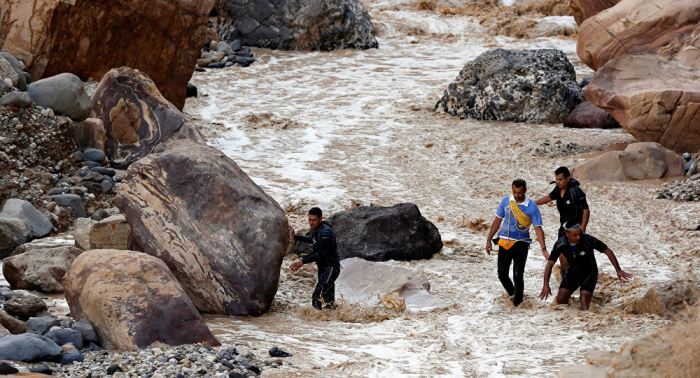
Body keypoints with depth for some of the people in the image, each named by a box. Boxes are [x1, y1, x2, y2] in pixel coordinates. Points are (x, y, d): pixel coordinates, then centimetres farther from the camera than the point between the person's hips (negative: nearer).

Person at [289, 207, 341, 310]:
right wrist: (295, 236, 30)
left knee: (317, 296, -22)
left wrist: (302, 262, -35)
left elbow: (322, 253, -31)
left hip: (331, 268, -10)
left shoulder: (326, 231, -22)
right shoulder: (315, 229, 7)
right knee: (329, 301, 15)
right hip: (323, 268, 10)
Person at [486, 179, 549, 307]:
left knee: (518, 275, -11)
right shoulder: (506, 201, 3)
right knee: (502, 274, 6)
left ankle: (518, 303, 2)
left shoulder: (532, 207, -6)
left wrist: (543, 248, -15)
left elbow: (538, 228, -6)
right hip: (504, 242, 4)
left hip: (521, 243, -4)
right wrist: (489, 240, 11)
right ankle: (512, 294, 30)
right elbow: (497, 220, 12)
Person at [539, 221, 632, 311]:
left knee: (584, 297, -28)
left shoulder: (588, 240, -25)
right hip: (572, 272, 3)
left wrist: (618, 270, -15)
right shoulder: (560, 244, -17)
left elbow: (608, 251, -15)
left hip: (589, 273, -3)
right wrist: (546, 285, -18)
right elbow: (550, 263, -10)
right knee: (561, 299, -11)